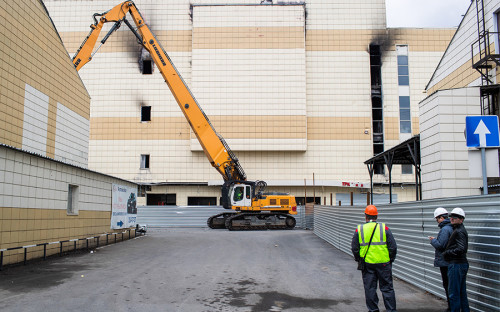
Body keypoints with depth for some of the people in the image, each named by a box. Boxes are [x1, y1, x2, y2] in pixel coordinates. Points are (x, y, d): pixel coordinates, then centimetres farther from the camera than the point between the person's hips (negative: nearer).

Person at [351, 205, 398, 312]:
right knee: (387, 288, 9)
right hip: (383, 263, 0)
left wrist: (359, 260, 15)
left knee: (370, 288, 9)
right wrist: (391, 259, 11)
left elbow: (354, 248, 2)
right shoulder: (384, 228, -3)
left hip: (367, 264, 1)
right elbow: (393, 247, -3)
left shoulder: (359, 229, 0)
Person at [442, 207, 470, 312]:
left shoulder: (459, 231, -16)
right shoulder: (460, 230, 15)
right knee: (462, 292, 17)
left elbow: (461, 249, -25)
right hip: (462, 264, 11)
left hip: (456, 265, -11)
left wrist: (446, 253, -14)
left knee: (453, 293, -4)